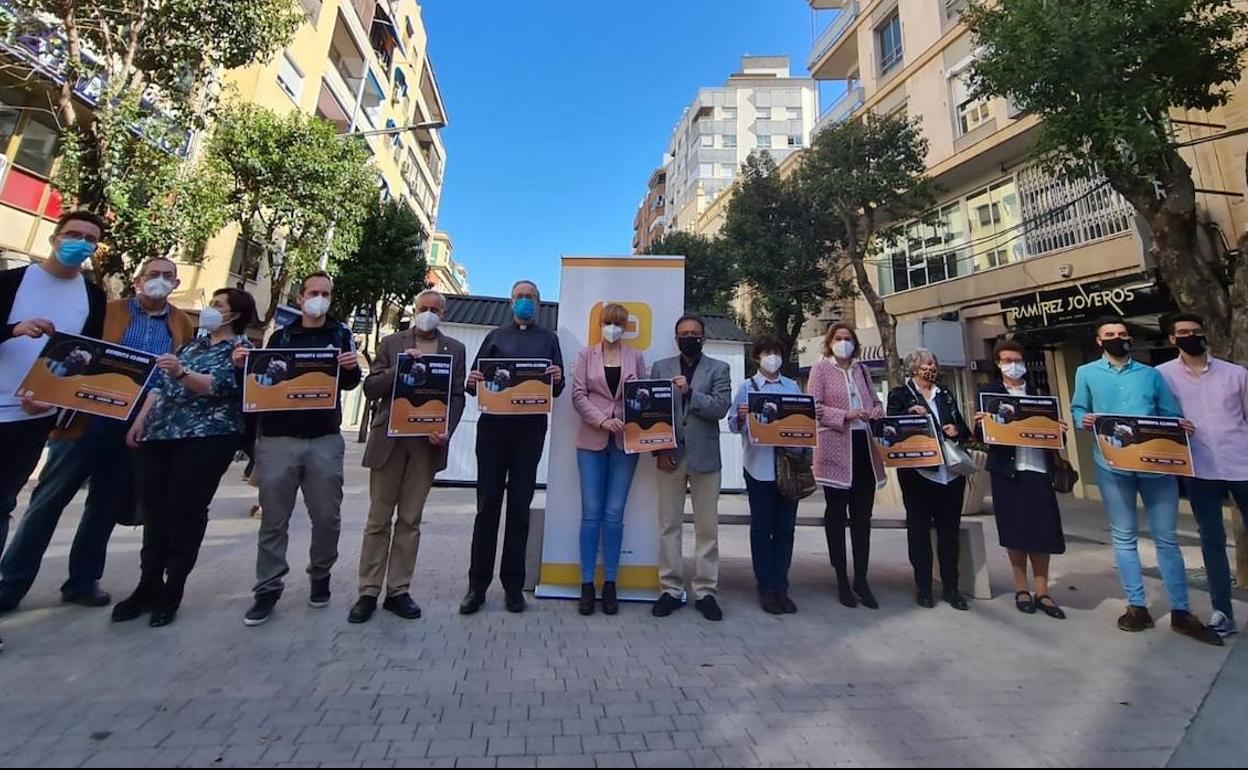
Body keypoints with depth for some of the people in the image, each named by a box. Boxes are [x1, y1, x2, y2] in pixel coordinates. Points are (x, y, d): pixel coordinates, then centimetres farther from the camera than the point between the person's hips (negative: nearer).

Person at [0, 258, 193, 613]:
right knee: (49, 499, 5)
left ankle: (82, 582, 24)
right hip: (87, 417, -1)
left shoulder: (183, 323, 10)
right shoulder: (109, 310, 4)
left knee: (106, 505, 12)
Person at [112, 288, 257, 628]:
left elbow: (219, 385, -17)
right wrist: (141, 418, 11)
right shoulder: (193, 343, 20)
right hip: (159, 433, 7)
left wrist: (182, 374, -33)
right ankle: (148, 585, 19)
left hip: (205, 438, -7)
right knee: (153, 510, 8)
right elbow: (160, 383, 21)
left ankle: (172, 592, 8)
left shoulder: (241, 348, -1)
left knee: (184, 513, -4)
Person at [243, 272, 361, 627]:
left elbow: (350, 382, -1)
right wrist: (244, 365, -6)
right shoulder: (280, 337, 13)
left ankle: (320, 576, 24)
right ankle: (268, 588, 17)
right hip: (278, 438, 1)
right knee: (274, 518, 5)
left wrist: (353, 367, -23)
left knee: (326, 517, 4)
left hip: (325, 440, -1)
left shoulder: (341, 335, 9)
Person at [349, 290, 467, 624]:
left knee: (410, 520, 7)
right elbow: (370, 388, 3)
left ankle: (398, 591, 17)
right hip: (389, 440, 0)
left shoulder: (455, 349, 9)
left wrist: (446, 431, -11)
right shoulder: (391, 343, 9)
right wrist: (400, 367, -13)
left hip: (427, 442, 0)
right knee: (379, 519, 6)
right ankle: (368, 592, 17)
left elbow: (457, 396, 3)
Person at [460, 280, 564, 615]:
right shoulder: (496, 336, 17)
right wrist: (472, 382, -12)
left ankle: (513, 585, 14)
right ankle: (477, 584, 12)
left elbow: (558, 389, 7)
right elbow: (475, 380, 11)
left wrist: (557, 379, -16)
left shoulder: (548, 339, 15)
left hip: (530, 428, 0)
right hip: (494, 424, 1)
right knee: (487, 504, 2)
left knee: (520, 506, 4)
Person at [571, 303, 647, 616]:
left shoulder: (636, 358, 12)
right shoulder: (586, 356, 10)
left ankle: (610, 583, 13)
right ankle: (587, 583, 11)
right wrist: (602, 421, -13)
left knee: (614, 514, 2)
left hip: (625, 442, 0)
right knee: (591, 513, 1)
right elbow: (578, 395, 1)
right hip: (592, 441, 0)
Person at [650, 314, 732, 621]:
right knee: (669, 525, 6)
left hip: (705, 456, -1)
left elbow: (721, 407, -6)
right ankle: (670, 589, 17)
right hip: (670, 454, 1)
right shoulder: (660, 367, 10)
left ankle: (705, 591, 17)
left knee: (707, 527, 5)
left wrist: (689, 392, -16)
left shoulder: (718, 369, 7)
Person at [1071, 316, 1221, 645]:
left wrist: (1183, 426, -11)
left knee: (1167, 537, 7)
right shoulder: (1086, 373, 8)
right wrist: (1084, 420, -16)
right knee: (1125, 538, 7)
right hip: (1113, 465, -2)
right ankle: (1137, 606, 17)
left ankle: (1181, 612, 18)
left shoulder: (1151, 374, 13)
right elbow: (1077, 409, 7)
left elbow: (1171, 415, 11)